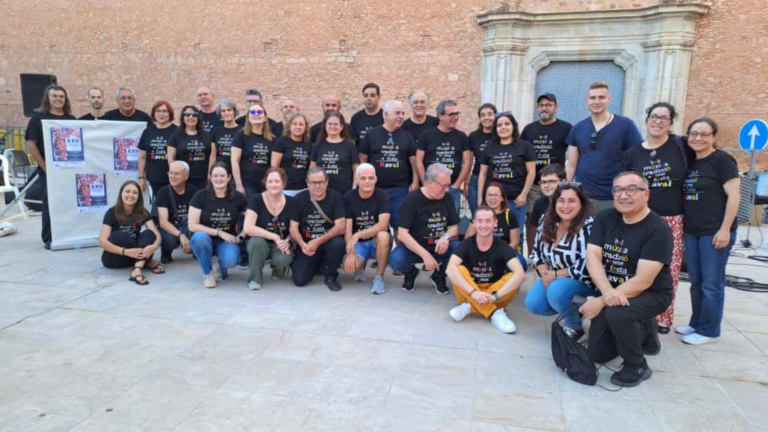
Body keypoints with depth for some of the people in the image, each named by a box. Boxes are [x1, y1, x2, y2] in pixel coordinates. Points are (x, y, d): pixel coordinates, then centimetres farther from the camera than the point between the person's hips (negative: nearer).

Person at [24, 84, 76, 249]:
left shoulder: (71, 119, 11)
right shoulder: (38, 118, 1)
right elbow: (31, 144, -4)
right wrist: (44, 166, -10)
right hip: (48, 169, -3)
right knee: (50, 203, 1)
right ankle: (49, 239, 9)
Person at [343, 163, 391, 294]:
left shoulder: (382, 195, -13)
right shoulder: (348, 197, -7)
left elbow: (383, 225, -26)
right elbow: (347, 229, -11)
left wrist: (357, 235, -34)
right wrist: (350, 253, -25)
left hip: (377, 241, -1)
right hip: (359, 243, 1)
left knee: (383, 235, -36)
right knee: (349, 265, -28)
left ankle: (379, 277, -16)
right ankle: (361, 266, 13)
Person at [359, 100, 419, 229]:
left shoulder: (407, 136, 8)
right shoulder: (371, 134, 3)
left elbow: (413, 160, 8)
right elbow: (362, 159, 5)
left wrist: (415, 182, 0)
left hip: (400, 190, 1)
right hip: (375, 188, -1)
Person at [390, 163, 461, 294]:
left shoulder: (447, 198, 0)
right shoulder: (412, 200, -14)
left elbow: (454, 227, 6)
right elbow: (402, 234, -20)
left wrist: (446, 237, -20)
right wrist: (425, 254, -30)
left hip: (439, 247, 3)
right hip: (414, 247, -3)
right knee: (396, 260, -34)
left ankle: (439, 276, 5)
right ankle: (410, 273, 5)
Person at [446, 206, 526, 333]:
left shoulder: (502, 247, -12)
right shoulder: (466, 244, -11)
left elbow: (520, 274, -28)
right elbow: (450, 269, -29)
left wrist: (494, 296, -37)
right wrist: (473, 292, -40)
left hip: (493, 295, 0)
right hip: (470, 295, 0)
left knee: (513, 278, -26)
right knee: (459, 270, -26)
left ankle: (468, 307, -26)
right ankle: (495, 313, -30)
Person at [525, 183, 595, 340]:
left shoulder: (588, 227, -24)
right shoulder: (547, 223, -5)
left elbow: (587, 267, -28)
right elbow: (537, 252, 6)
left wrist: (556, 274, -22)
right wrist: (545, 272, -11)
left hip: (584, 280, -6)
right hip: (554, 277, 7)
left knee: (556, 290, -33)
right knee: (532, 304, -9)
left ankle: (575, 327, -4)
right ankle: (573, 310, 17)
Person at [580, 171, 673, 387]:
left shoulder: (658, 229, -20)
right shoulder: (604, 218, -4)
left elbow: (643, 281, -25)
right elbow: (592, 257, -13)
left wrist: (601, 302, -27)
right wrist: (607, 292, -30)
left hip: (650, 294, -5)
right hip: (612, 294, 6)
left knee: (617, 313, -37)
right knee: (598, 354, 7)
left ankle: (637, 366, -8)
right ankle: (644, 330, 33)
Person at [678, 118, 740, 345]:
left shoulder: (722, 160, -7)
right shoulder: (689, 162, 12)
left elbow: (733, 195, -12)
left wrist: (725, 229, -17)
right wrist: (684, 225, 12)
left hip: (714, 232, -7)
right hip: (692, 232, 7)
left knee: (711, 283, 1)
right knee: (696, 281, 14)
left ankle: (709, 331, 12)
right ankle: (696, 324, 26)